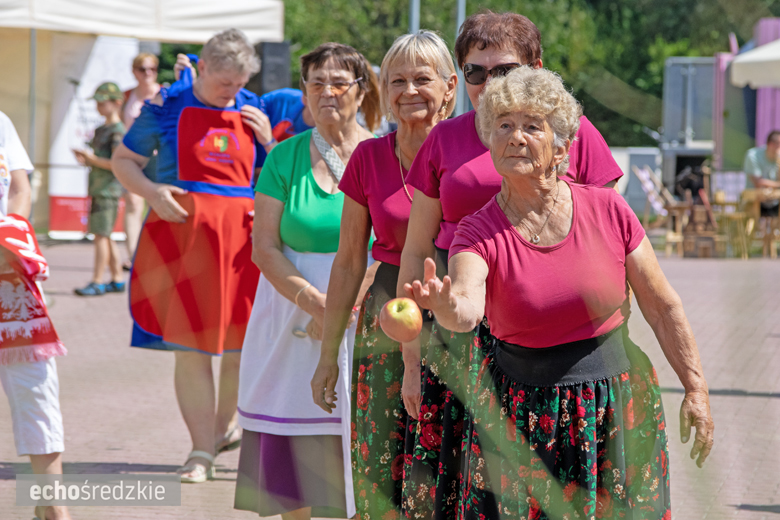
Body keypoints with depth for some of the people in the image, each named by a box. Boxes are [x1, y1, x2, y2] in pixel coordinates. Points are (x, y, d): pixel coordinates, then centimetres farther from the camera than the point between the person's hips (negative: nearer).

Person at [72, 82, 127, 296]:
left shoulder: (118, 131, -11)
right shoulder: (100, 130, 18)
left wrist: (92, 159, -17)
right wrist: (85, 160, 7)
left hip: (108, 191, -10)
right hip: (97, 190, 10)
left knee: (101, 235, -9)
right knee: (105, 237, 12)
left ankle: (97, 282, -7)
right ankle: (117, 279, 18)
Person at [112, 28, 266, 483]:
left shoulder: (254, 112, 11)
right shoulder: (167, 107, 3)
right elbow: (123, 160, 9)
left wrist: (269, 139, -2)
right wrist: (151, 191, -10)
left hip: (241, 235, 2)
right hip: (182, 229, -2)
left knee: (243, 343, 4)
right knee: (190, 346, -2)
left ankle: (227, 425, 31)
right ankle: (202, 451, 5)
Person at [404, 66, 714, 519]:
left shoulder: (608, 209, -5)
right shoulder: (480, 233, -8)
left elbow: (662, 306, 4)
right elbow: (467, 309, -29)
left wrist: (696, 388, 4)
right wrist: (444, 305, -52)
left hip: (615, 407, 1)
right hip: (521, 419, -1)